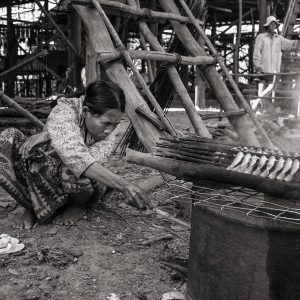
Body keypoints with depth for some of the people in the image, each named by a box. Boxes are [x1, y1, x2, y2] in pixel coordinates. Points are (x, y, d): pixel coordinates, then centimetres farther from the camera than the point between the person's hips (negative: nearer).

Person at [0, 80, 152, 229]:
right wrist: (122, 184, -50)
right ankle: (31, 206, -6)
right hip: (45, 182, 0)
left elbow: (96, 157, -33)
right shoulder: (63, 111, -26)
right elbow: (75, 156, -43)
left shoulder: (110, 128, -14)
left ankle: (80, 205, 0)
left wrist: (48, 135, -36)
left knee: (71, 172, -37)